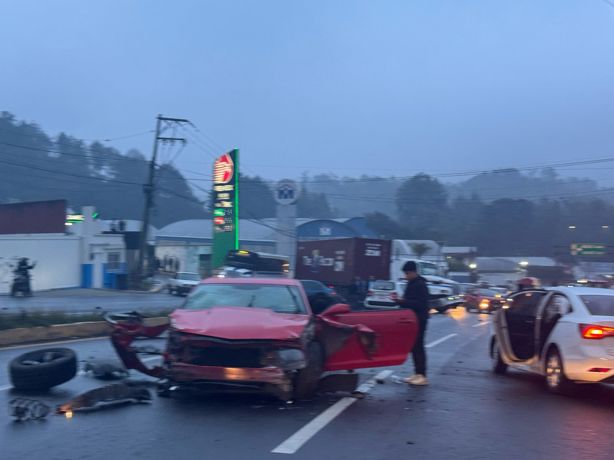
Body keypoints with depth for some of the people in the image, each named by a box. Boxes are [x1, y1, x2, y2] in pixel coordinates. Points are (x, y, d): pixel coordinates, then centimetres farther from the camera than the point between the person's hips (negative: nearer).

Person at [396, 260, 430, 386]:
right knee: (414, 347, 9)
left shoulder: (420, 285, -13)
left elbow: (420, 304, -21)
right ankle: (418, 373, 14)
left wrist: (402, 301, -23)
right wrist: (400, 299, 3)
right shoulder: (411, 283, 15)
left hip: (419, 320, -9)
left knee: (418, 347, -9)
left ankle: (422, 376, -7)